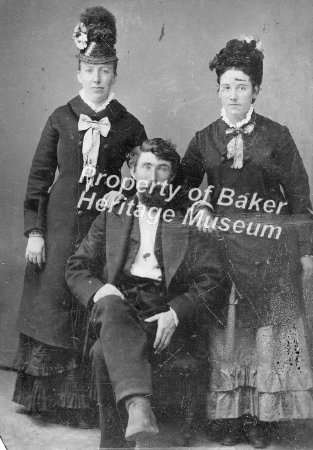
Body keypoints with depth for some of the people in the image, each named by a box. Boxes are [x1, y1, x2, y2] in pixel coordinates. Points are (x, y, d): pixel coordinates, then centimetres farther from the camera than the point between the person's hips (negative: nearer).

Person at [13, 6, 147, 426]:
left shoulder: (129, 126, 4)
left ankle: (92, 401, 14)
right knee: (52, 304, 3)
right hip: (59, 224, 1)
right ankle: (47, 397, 19)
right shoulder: (61, 119, 6)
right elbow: (39, 177, 5)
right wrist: (34, 230, -2)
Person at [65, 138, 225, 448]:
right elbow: (76, 268, 16)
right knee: (111, 304, -36)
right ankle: (138, 406, -48)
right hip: (119, 303, 2)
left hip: (167, 315, -2)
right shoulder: (112, 216, 22)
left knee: (104, 352, -30)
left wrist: (175, 313, -13)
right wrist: (99, 291, -7)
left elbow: (210, 281, 4)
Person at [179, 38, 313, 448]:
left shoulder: (276, 136, 2)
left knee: (268, 333, 2)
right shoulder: (204, 139, 7)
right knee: (225, 332, 3)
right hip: (221, 245, 1)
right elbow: (185, 181, 17)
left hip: (270, 250, -1)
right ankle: (230, 415, 15)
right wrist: (200, 206, -4)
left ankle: (259, 416, 14)